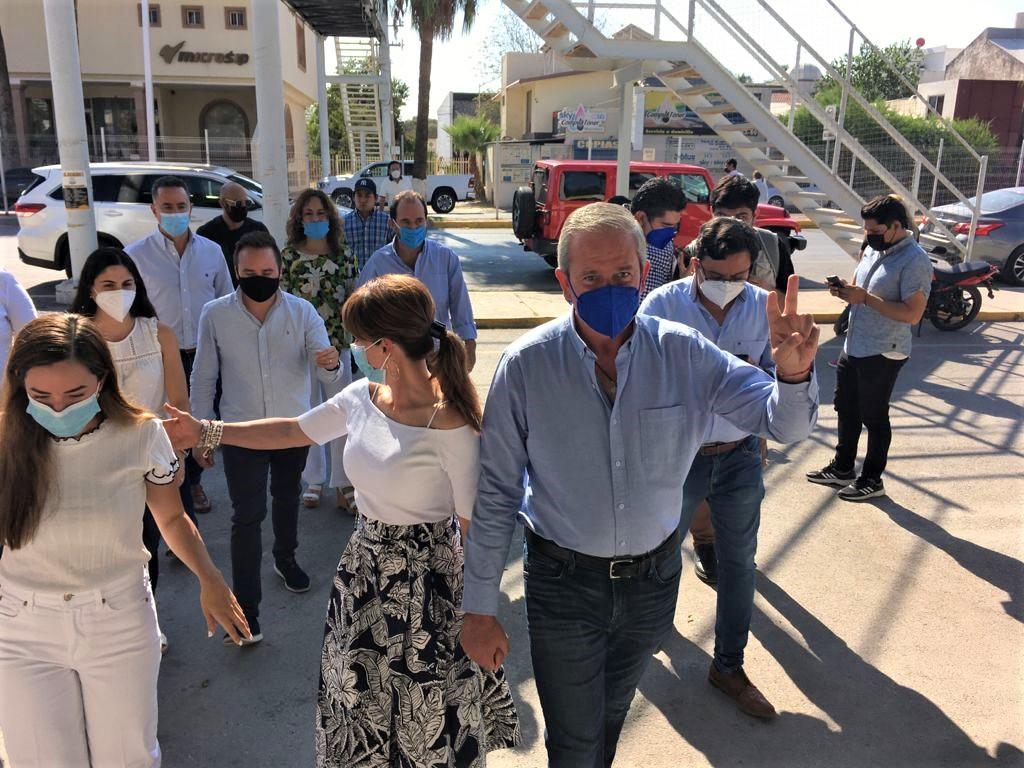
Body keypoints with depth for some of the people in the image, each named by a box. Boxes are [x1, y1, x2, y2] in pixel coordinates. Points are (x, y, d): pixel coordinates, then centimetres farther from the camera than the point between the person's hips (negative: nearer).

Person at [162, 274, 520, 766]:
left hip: (423, 578, -6)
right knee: (362, 698, 25)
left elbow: (474, 526, -18)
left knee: (424, 716, 15)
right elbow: (294, 431, 11)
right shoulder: (362, 398, -4)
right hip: (364, 565, 7)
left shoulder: (450, 426, -25)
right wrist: (206, 432, 11)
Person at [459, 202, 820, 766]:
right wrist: (479, 610, -7)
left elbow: (784, 422, -7)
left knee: (612, 714, 28)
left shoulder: (684, 354, -11)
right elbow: (494, 494, -11)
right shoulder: (526, 366, -16)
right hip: (563, 585, -2)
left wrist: (794, 373, -32)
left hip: (654, 577, 3)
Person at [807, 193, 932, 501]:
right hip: (853, 348, 8)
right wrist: (845, 290, -3)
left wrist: (865, 298, -26)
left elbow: (912, 314, -25)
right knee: (846, 410, 18)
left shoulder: (915, 261, -19)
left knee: (874, 418, 5)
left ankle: (872, 480, 22)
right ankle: (842, 468, 35)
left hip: (882, 355, -8)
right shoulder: (873, 250, 8)